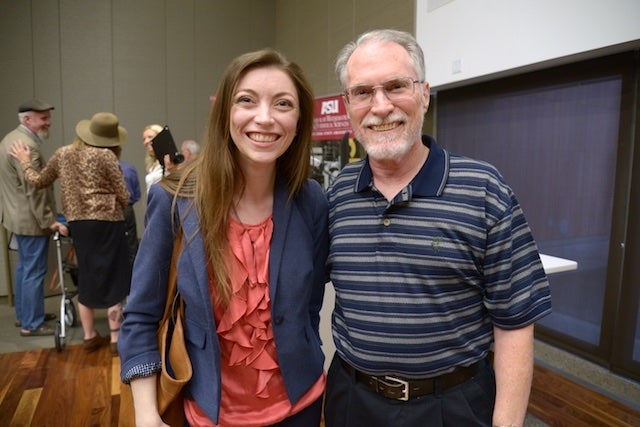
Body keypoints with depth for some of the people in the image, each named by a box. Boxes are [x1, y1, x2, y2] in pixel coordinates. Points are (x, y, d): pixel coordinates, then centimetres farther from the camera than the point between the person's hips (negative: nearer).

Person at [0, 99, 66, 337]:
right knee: (34, 271, -2)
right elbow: (34, 191, -25)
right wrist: (49, 221, -21)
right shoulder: (27, 146, -23)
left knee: (24, 267, 20)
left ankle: (23, 314, 33)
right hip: (31, 219, -11)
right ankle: (31, 324, 8)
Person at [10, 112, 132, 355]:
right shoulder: (106, 156, -10)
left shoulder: (63, 154, 7)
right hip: (105, 222, -6)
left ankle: (89, 336, 26)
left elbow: (38, 182, 19)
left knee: (86, 279, 17)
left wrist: (25, 162, 35)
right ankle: (116, 338, 9)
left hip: (77, 223, 6)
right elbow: (124, 198, -9)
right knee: (112, 278, 3)